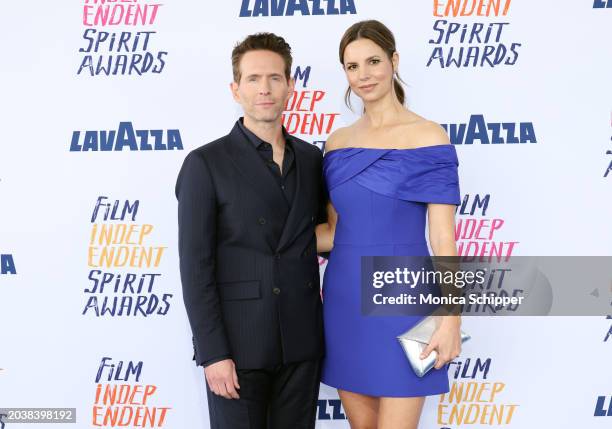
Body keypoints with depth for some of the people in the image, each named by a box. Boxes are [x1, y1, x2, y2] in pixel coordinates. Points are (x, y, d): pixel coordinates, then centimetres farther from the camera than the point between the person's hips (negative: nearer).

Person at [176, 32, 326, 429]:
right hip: (236, 342, -4)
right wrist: (213, 353, -14)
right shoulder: (206, 163, -7)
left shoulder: (312, 158, 7)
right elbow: (196, 267, -10)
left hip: (302, 340, 4)